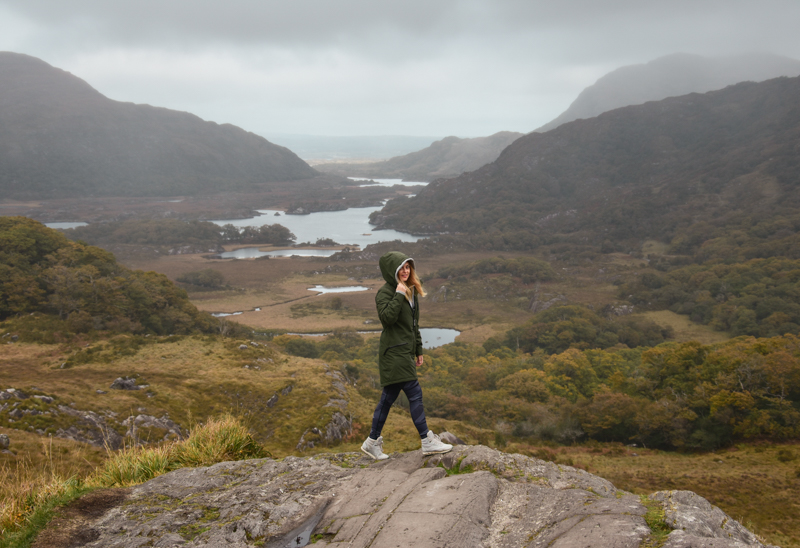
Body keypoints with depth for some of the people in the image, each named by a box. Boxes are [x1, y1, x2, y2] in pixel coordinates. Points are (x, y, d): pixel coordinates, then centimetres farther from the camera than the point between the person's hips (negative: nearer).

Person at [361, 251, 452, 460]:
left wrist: (418, 350, 21)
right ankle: (427, 441, -3)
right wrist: (398, 295, -23)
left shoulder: (411, 291, 16)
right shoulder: (385, 292, -10)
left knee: (389, 397, 12)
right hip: (394, 352, -9)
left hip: (405, 351, 9)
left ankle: (373, 441, 20)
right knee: (414, 393, -9)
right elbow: (387, 318, -25)